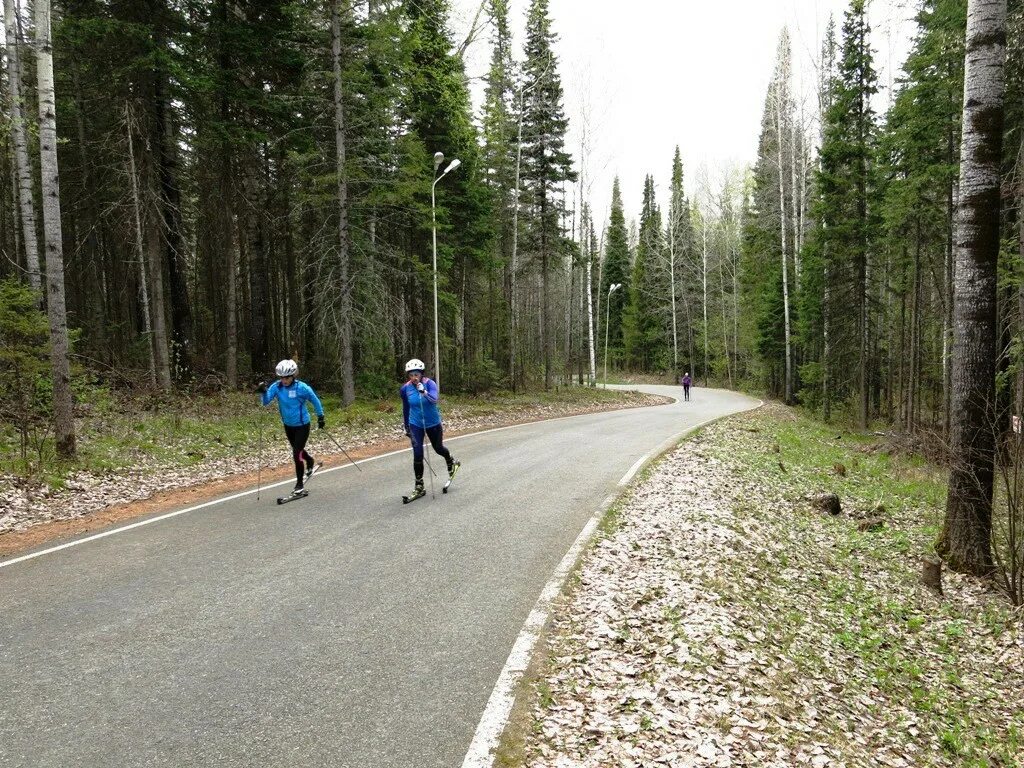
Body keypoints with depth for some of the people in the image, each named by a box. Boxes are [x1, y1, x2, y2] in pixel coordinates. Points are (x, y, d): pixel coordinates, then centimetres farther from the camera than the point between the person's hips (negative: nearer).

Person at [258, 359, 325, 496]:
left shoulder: (302, 388, -21)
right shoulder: (276, 387, -11)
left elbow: (315, 401, -7)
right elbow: (266, 402, -19)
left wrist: (320, 417, 0)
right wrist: (263, 392, -39)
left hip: (302, 425, -5)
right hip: (288, 425, 6)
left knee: (297, 454, -9)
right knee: (298, 449, 25)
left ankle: (300, 484, 6)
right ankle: (311, 462, 56)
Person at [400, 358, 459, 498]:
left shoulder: (430, 383, -18)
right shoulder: (405, 388, -8)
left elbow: (434, 400, -35)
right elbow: (405, 408, 7)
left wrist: (423, 392, -53)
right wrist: (406, 427, 14)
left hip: (433, 423, -1)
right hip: (416, 424, 1)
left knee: (438, 448, 18)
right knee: (418, 455, -9)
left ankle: (451, 462, 53)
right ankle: (419, 486, 3)